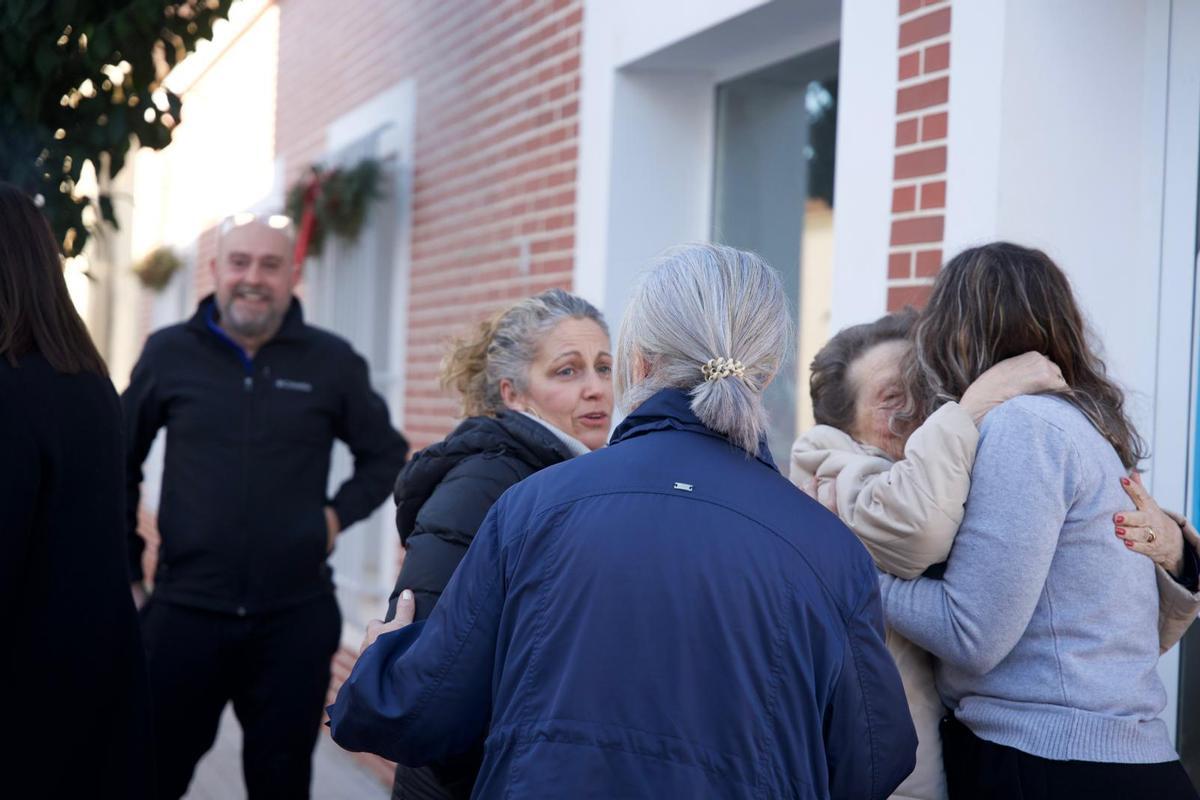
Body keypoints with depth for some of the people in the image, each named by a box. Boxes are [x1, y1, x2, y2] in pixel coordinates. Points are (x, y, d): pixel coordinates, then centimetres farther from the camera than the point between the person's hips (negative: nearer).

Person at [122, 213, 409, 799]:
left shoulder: (332, 362, 1)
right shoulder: (169, 354, 2)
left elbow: (384, 454, 14)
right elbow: (121, 462, 10)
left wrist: (340, 513, -2)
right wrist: (126, 569, 7)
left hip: (296, 618, 0)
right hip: (184, 612, 0)